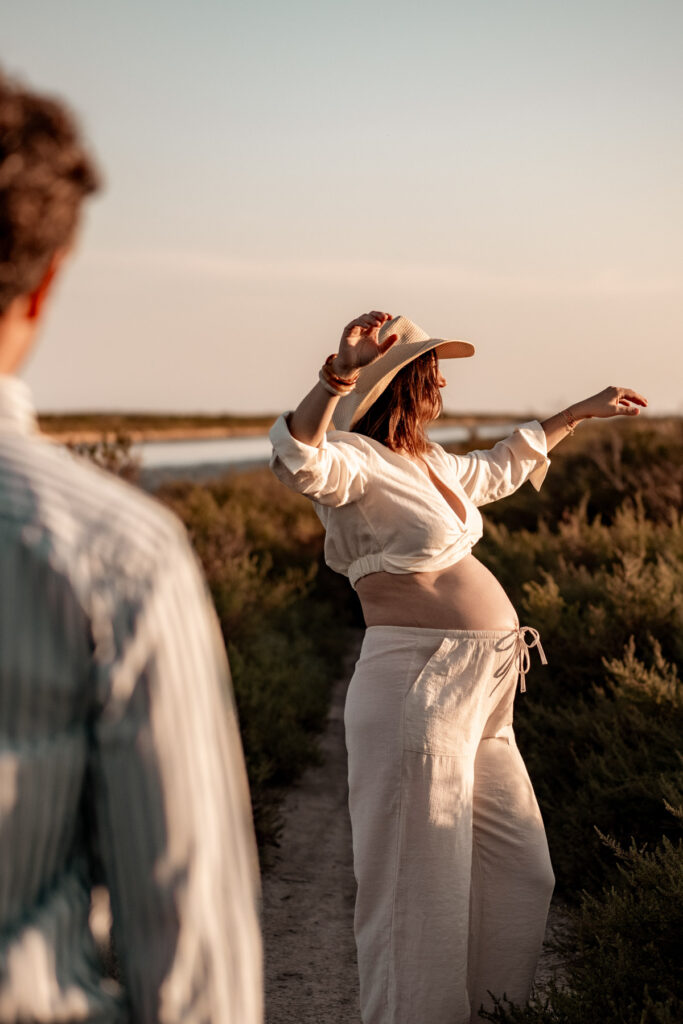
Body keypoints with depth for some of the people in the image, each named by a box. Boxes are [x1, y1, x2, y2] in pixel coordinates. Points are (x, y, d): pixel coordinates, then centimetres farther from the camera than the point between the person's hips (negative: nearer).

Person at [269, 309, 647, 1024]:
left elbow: (500, 469, 37)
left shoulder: (428, 462, 17)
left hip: (481, 692, 10)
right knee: (422, 893, -1)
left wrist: (582, 412, 44)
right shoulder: (355, 461, -12)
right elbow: (299, 462, -35)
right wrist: (338, 377, -50)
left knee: (520, 878, 19)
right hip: (416, 689, -10)